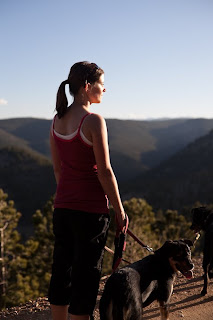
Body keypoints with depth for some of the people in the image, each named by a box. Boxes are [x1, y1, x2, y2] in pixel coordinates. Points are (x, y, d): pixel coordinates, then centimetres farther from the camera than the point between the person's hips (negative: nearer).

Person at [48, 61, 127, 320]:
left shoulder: (57, 120, 6)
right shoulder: (94, 121, -16)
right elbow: (104, 172, -16)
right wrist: (119, 210, -7)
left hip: (62, 205, 7)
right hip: (91, 208, -7)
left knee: (61, 270, 16)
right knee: (86, 276, 4)